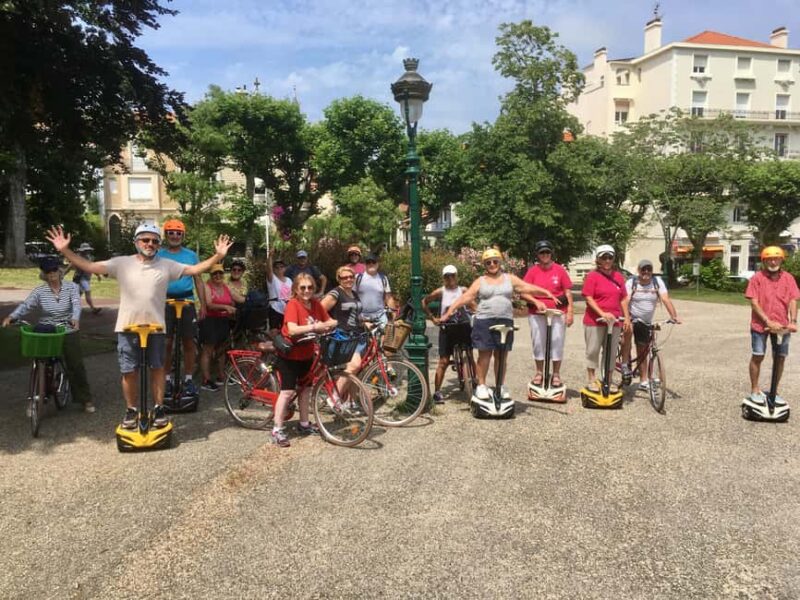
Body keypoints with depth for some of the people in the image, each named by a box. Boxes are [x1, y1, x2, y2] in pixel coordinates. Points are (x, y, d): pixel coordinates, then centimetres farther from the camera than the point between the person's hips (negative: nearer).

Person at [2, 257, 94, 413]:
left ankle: (86, 400, 14)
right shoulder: (39, 291, -2)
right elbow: (25, 306, -11)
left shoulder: (71, 287, -3)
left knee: (76, 367, 3)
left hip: (69, 333, -1)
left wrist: (75, 318, -36)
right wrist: (11, 317, -29)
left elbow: (76, 303, -17)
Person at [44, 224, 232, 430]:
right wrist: (65, 251, -13)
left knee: (157, 369, 11)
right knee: (129, 372, 8)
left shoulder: (166, 265, 0)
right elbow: (89, 266, -4)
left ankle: (159, 409, 24)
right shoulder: (122, 263, -1)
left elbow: (194, 269, -4)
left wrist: (218, 256, -14)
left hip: (156, 327, 0)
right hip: (127, 327, 0)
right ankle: (131, 410, 25)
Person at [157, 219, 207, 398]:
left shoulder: (191, 255, 10)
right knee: (166, 342, 1)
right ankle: (167, 379, 14)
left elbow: (198, 281, 11)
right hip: (165, 302, 0)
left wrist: (203, 305, 4)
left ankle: (188, 379, 12)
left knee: (189, 342, 1)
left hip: (187, 302, 1)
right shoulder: (158, 255, 7)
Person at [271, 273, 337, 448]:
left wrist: (332, 323, -22)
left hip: (306, 354, 7)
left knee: (305, 388, 15)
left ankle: (304, 424, 29)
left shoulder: (316, 304, -2)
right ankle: (277, 430, 2)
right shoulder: (292, 304, -21)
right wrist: (314, 327, -40)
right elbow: (292, 330, -34)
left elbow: (329, 321, 0)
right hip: (289, 354, -7)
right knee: (287, 391, -6)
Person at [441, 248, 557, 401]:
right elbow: (465, 297, 0)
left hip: (505, 322, 2)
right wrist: (450, 311, -10)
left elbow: (528, 288, 7)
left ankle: (500, 386, 19)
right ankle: (481, 385, 9)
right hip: (484, 322, -2)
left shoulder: (510, 279, 11)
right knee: (484, 354, -1)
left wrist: (547, 293, -2)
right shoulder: (480, 282, 6)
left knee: (501, 355, 7)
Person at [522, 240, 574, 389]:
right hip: (536, 313, 1)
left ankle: (556, 374, 13)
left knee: (557, 343, 3)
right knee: (538, 343, 7)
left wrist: (570, 311, -2)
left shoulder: (560, 270, 3)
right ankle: (539, 373, 20)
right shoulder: (533, 271, 3)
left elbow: (568, 292, 3)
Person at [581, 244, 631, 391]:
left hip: (614, 321, 4)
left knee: (611, 352, 10)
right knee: (593, 350, 3)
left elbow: (623, 299, 12)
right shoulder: (592, 276, -6)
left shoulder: (618, 276, 8)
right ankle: (591, 380, 14)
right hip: (594, 320, -4)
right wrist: (602, 313, -19)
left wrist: (627, 318, 6)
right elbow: (589, 299, -10)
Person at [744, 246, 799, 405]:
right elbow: (754, 303, -10)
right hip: (760, 325, -3)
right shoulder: (757, 278, -6)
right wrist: (769, 322, -17)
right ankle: (755, 391, 15)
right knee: (758, 356, 2)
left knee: (780, 358, 7)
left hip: (781, 325, 3)